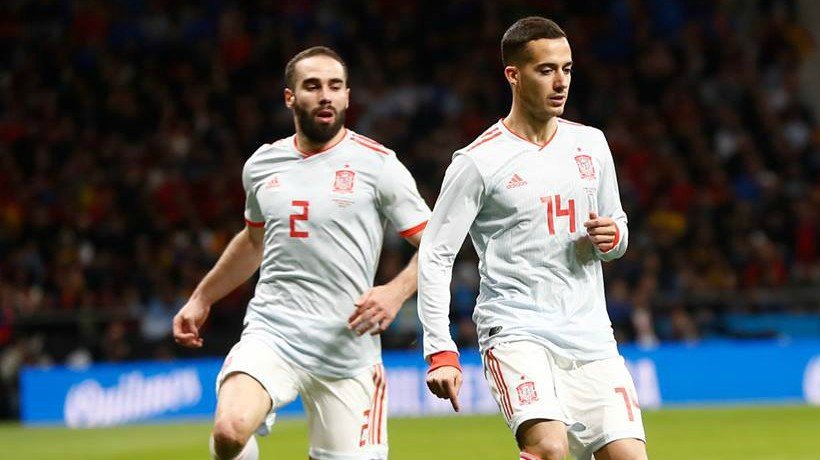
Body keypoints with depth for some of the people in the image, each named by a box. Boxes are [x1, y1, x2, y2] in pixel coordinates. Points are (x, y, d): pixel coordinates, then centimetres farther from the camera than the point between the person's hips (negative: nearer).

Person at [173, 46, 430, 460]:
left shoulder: (377, 164, -2)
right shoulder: (262, 165, 10)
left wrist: (396, 292, -17)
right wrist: (201, 298, 31)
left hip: (347, 350, -1)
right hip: (270, 335, 2)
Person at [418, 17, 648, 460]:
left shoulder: (591, 144, 11)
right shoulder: (478, 161, -5)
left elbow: (616, 224, 25)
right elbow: (434, 256, -4)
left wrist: (611, 237, -1)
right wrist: (440, 352, -13)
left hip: (590, 335, 5)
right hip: (517, 331, -5)